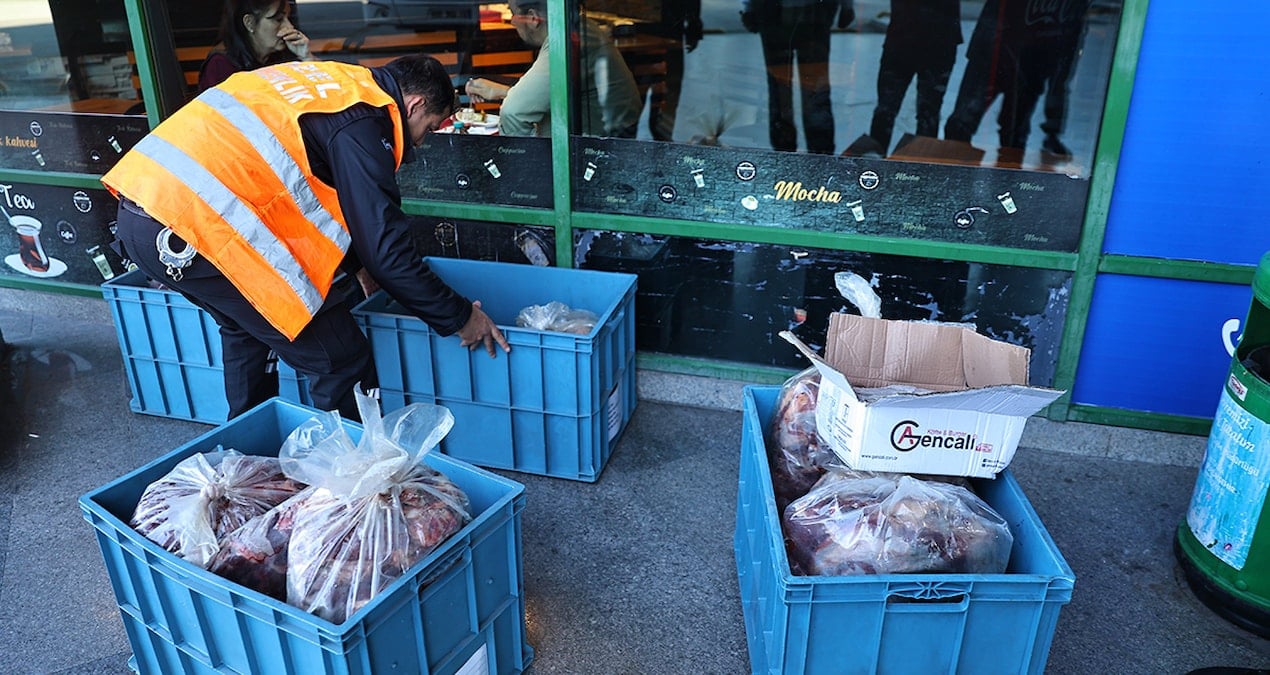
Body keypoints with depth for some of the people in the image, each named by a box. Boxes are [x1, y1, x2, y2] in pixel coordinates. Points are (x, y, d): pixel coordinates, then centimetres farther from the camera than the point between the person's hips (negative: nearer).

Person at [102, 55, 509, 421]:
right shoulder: (360, 123, -7)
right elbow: (386, 249, -10)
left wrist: (357, 265, 39)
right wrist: (460, 317, 0)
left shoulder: (332, 82, 21)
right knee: (341, 362, -2)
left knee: (246, 324, 33)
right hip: (191, 228, -11)